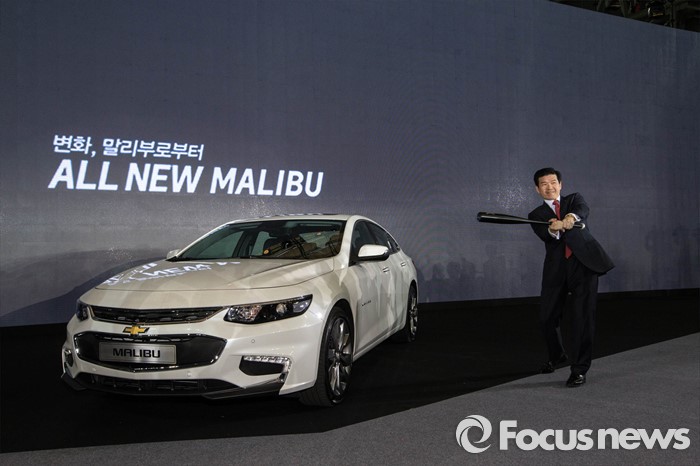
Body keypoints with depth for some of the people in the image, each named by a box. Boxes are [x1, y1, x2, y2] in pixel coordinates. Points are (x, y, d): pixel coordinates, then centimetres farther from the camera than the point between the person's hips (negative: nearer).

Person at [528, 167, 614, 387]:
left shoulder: (574, 199, 15)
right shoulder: (537, 215, 13)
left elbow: (583, 209, -11)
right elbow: (544, 235, -9)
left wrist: (571, 216, -34)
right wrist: (554, 229, -33)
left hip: (584, 263, -1)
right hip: (556, 269, 2)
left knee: (583, 316, -8)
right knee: (547, 317, 5)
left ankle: (579, 369, 1)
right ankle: (557, 356, 35)